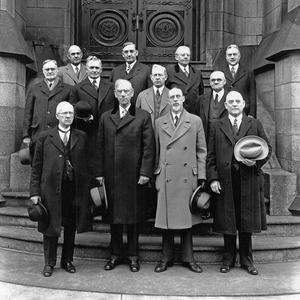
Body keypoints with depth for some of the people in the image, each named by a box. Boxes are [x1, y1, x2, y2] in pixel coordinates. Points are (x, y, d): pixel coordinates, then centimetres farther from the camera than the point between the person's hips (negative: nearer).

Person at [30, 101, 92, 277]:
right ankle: (49, 263, 26)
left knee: (71, 227, 11)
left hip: (75, 189, 2)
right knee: (50, 227, 8)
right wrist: (35, 192, -3)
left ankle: (68, 261, 29)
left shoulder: (81, 137, 8)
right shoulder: (45, 137, 3)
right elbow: (36, 167, 3)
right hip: (51, 189, -1)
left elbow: (86, 164, 6)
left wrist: (88, 187, -2)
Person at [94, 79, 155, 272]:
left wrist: (145, 172, -10)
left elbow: (149, 147, -3)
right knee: (114, 216, 10)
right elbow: (100, 146, 10)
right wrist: (99, 172, 5)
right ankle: (116, 254, 24)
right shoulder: (106, 117, 12)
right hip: (111, 175, 3)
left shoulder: (143, 117, 2)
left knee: (133, 215, 6)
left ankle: (133, 255, 21)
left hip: (134, 174, -3)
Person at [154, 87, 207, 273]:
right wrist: (155, 174, 8)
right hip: (166, 178, 1)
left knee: (187, 217, 7)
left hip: (188, 177, -1)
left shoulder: (195, 121, 7)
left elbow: (202, 151, 7)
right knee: (166, 218, 5)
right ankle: (167, 258, 19)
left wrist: (201, 175, 0)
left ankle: (188, 258, 21)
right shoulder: (159, 123, 10)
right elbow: (155, 152, 13)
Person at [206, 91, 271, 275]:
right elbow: (211, 156, 4)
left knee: (246, 222, 8)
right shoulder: (217, 126, 9)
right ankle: (228, 260, 21)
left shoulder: (255, 125, 10)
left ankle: (247, 260, 23)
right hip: (225, 181, 0)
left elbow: (267, 148, 9)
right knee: (227, 223, 7)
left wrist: (256, 161, -11)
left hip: (248, 179, 0)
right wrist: (213, 178, -5)